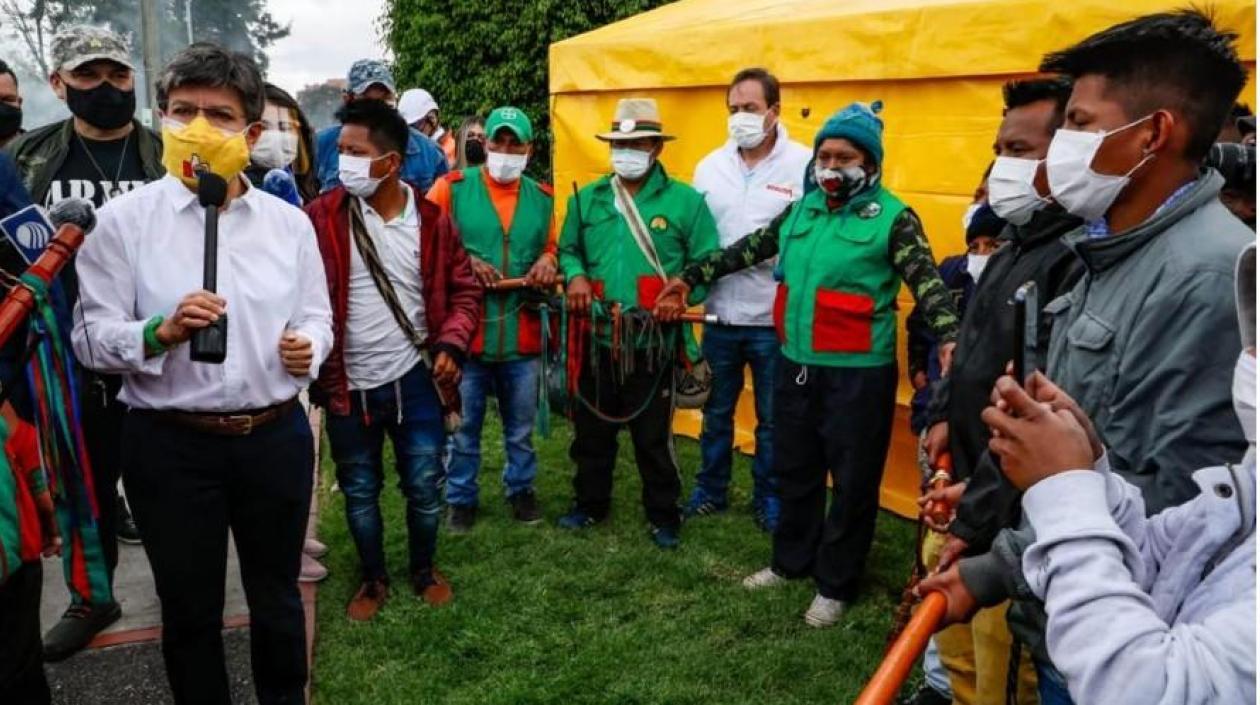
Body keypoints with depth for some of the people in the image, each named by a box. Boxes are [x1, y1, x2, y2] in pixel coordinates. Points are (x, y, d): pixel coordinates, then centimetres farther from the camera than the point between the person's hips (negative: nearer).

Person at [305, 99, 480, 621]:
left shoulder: (430, 219, -4)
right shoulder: (321, 216, -9)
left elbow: (464, 287, 4)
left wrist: (451, 344, -10)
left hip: (414, 378, 1)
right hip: (348, 383, 0)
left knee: (425, 486, 11)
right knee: (359, 491, 14)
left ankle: (424, 569, 36)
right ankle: (373, 579, 36)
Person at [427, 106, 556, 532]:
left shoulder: (542, 197, 9)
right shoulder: (452, 187, -2)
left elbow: (552, 249, 20)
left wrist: (548, 262, -3)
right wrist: (463, 262, -17)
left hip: (523, 335, 3)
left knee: (522, 425, 17)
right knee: (463, 425, 10)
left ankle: (521, 487, 37)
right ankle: (461, 498, 27)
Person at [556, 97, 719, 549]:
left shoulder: (685, 201, -5)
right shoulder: (586, 198, 7)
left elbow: (708, 262, -4)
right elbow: (567, 249, 16)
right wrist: (575, 275, -6)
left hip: (654, 342, -4)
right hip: (596, 339, 4)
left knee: (653, 437, 8)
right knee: (591, 430, 17)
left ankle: (663, 517, 26)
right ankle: (590, 504, 37)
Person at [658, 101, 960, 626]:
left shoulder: (893, 218, -7)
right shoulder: (800, 211, 10)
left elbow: (926, 281, -15)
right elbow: (748, 249, 19)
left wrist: (948, 336, -32)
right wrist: (691, 277, 21)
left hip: (857, 372, -6)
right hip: (796, 365, 6)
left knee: (851, 481, 7)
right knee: (795, 471, 19)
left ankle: (836, 585, 23)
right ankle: (791, 561, 38)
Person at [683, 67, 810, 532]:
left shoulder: (805, 165, -9)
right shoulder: (710, 166, 5)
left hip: (776, 318, -4)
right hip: (721, 313, 4)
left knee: (773, 419, 12)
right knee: (716, 412, 18)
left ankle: (769, 499, 29)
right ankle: (710, 490, 36)